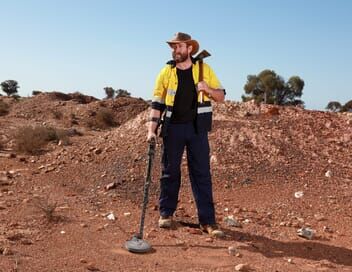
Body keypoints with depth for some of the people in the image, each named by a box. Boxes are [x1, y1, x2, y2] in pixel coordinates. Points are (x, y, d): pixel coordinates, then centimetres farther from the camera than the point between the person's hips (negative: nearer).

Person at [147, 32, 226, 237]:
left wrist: (209, 90, -17)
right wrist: (152, 130, -8)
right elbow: (157, 103, 2)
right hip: (173, 128, 1)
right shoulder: (166, 72, 3)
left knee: (202, 173, -1)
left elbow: (221, 96, 5)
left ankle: (208, 221, 3)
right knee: (170, 171, 8)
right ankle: (166, 213, 24)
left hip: (197, 128, -1)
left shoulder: (204, 69, 2)